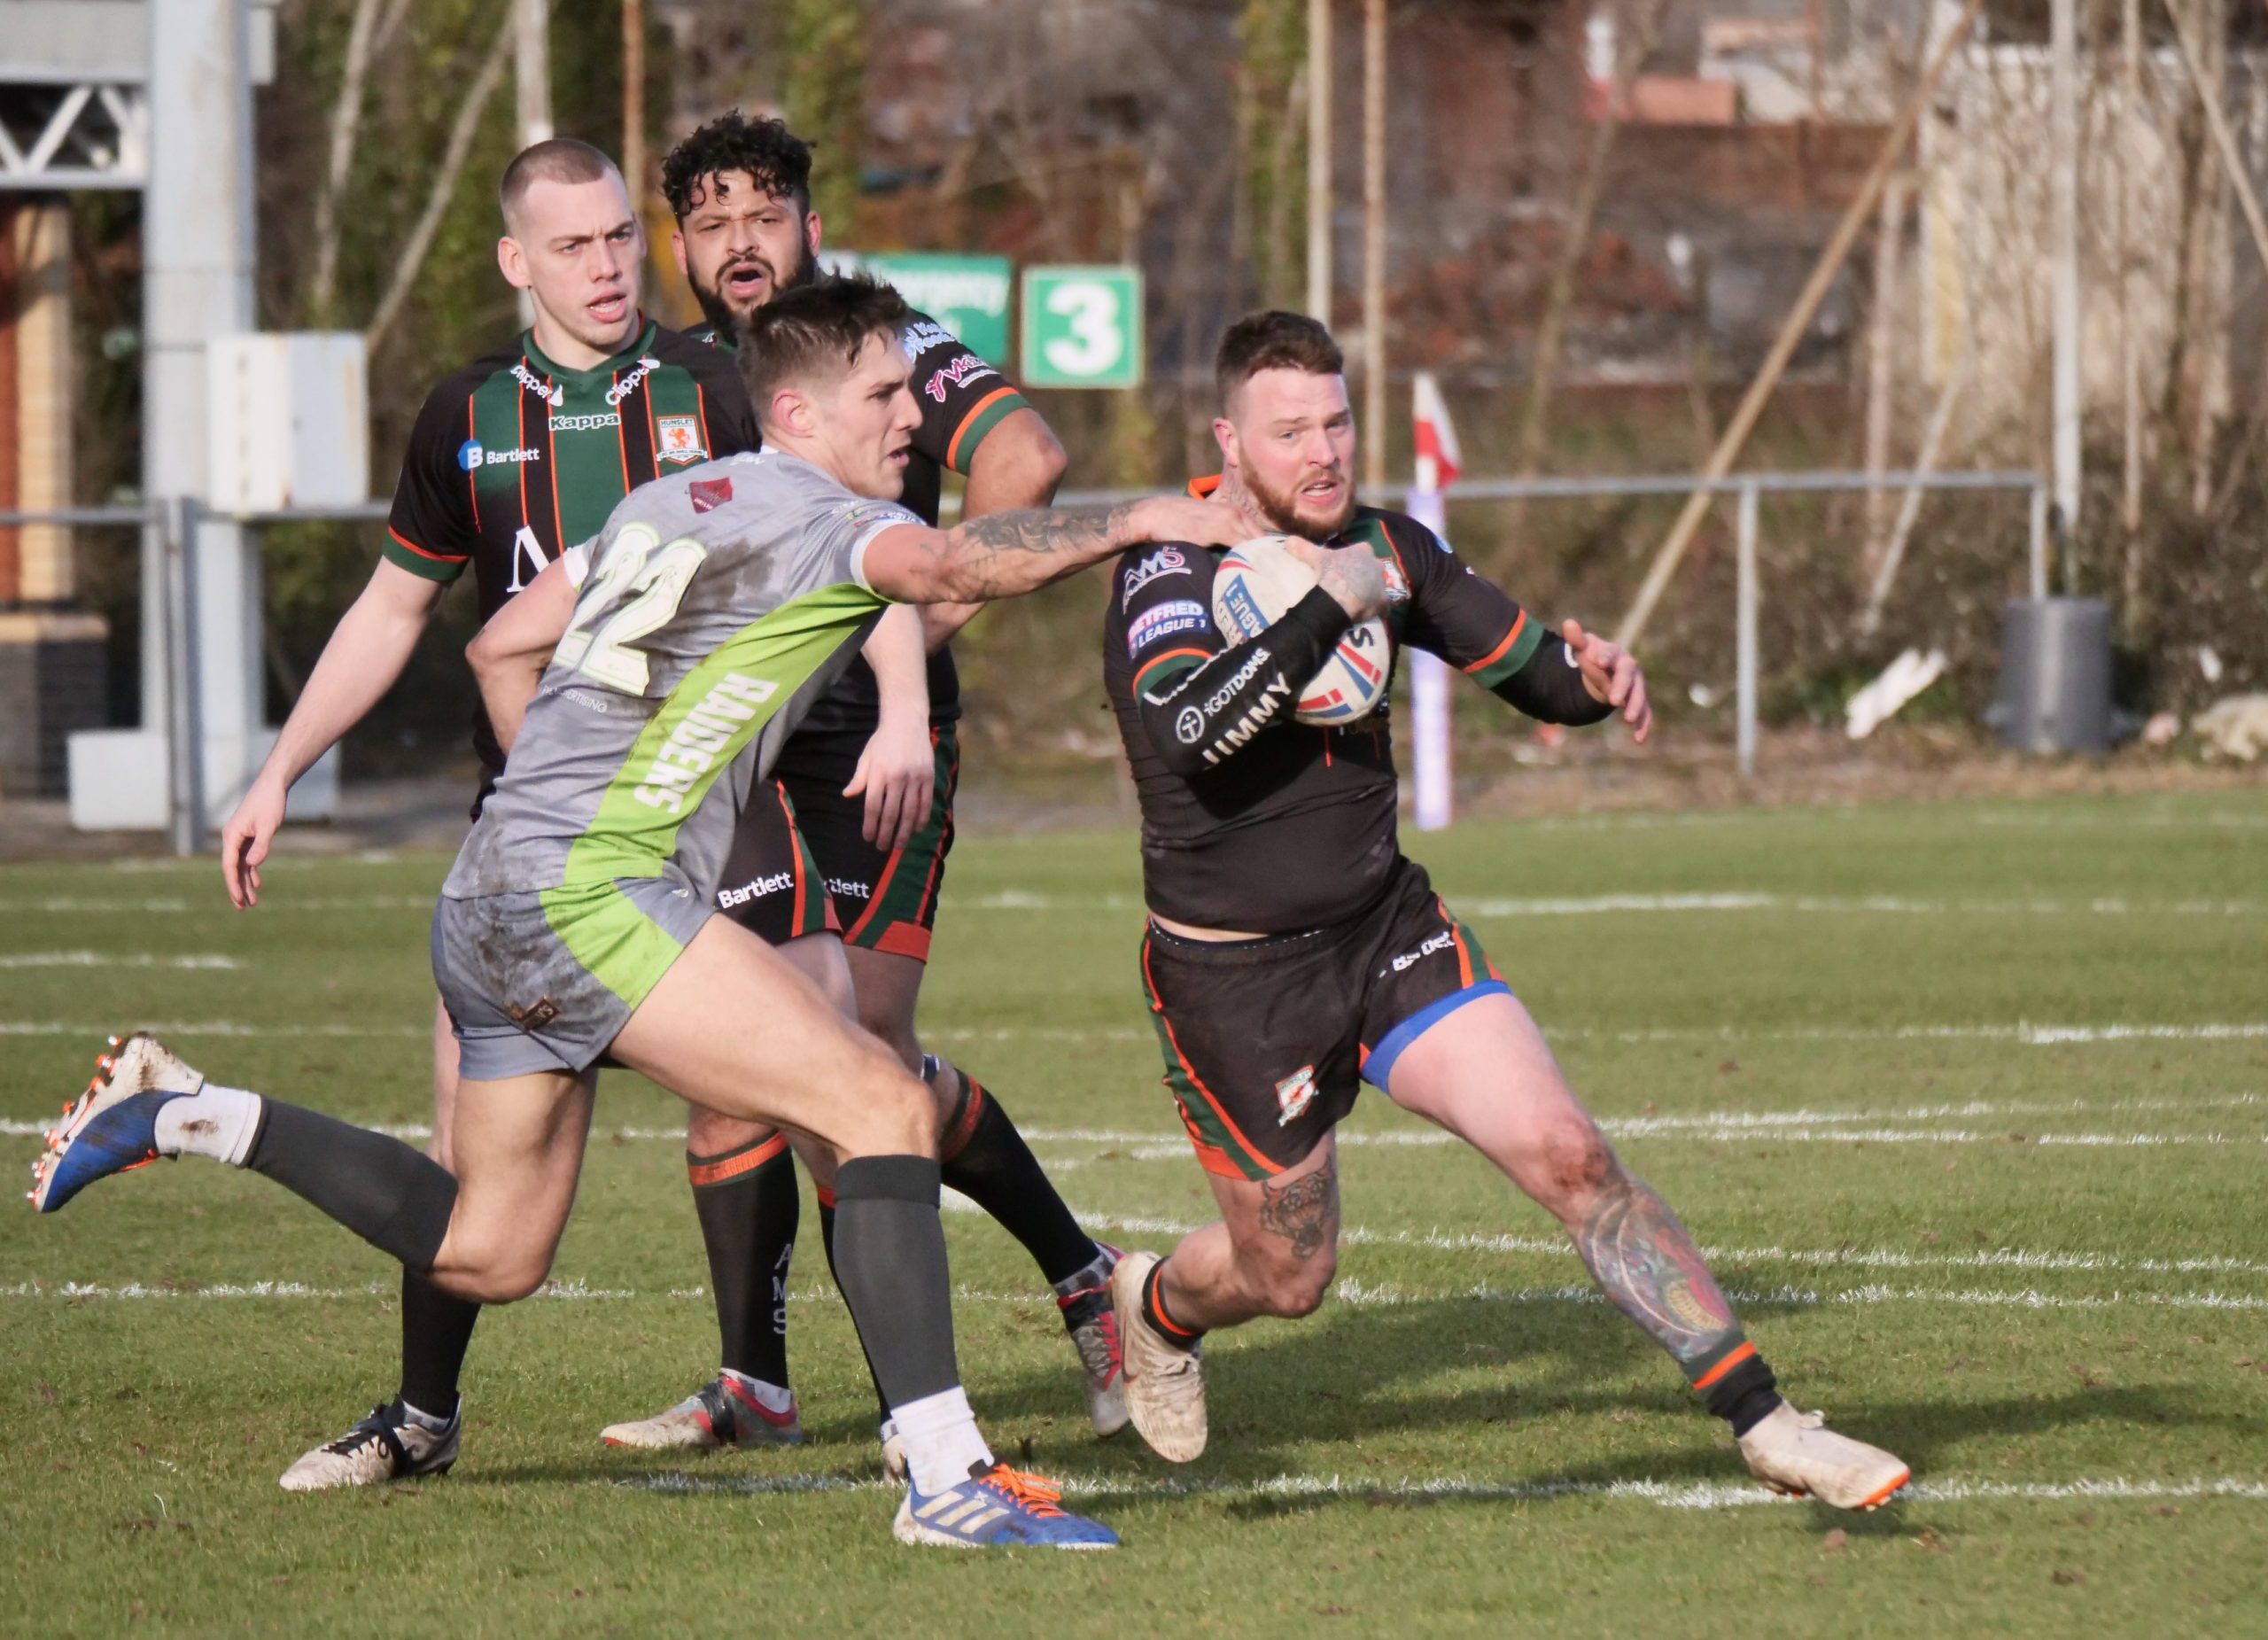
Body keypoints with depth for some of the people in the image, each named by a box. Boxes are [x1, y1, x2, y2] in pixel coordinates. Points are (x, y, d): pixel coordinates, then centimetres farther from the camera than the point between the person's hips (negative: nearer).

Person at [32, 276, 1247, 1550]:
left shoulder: (659, 508, 20)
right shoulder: (825, 517, -6)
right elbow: (947, 564, -27)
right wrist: (1135, 522, -16)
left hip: (489, 905, 10)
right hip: (587, 891, -10)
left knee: (487, 1254, 21)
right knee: (885, 1109, -16)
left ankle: (182, 1113, 22)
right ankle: (948, 1476, -25)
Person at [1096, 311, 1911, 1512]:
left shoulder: (1379, 546, 0)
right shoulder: (1170, 567, -19)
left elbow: (1525, 665, 8)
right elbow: (1189, 730, -38)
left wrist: (1595, 679, -14)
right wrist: (1328, 605, -36)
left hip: (1388, 931, 5)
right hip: (1235, 980, -5)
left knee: (1569, 1155, -12)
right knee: (1288, 1277, 9)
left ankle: (1762, 1423, -10)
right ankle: (1155, 1309, 45)